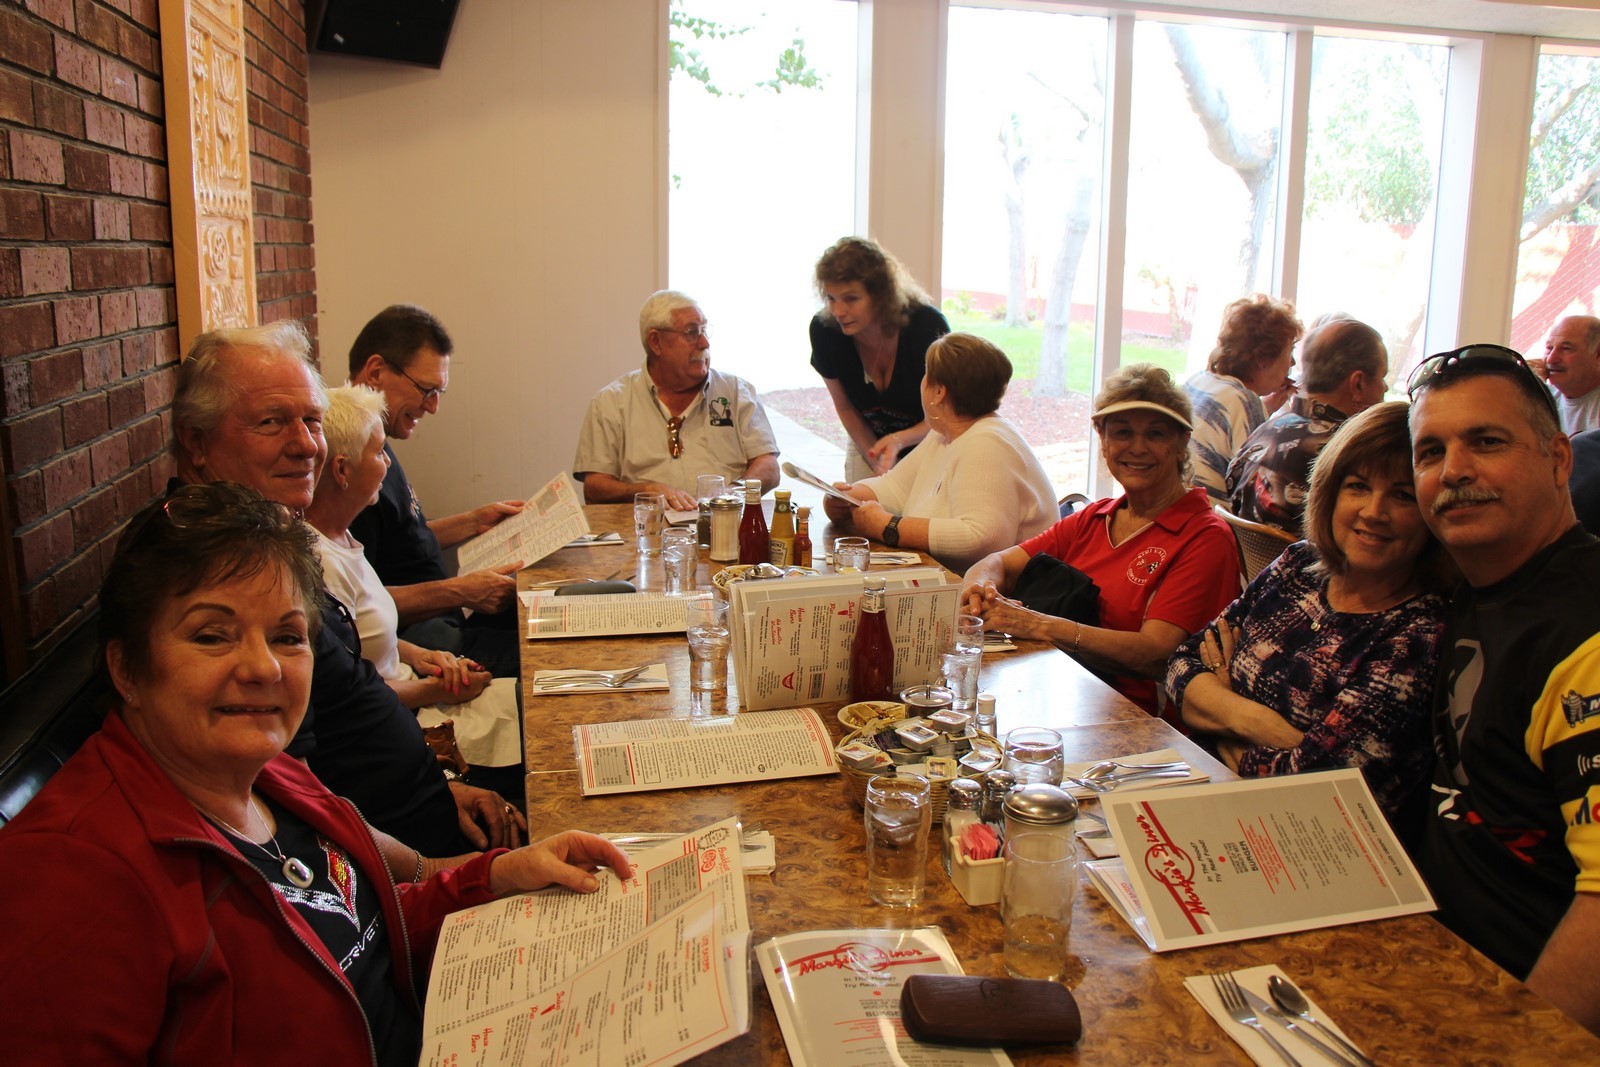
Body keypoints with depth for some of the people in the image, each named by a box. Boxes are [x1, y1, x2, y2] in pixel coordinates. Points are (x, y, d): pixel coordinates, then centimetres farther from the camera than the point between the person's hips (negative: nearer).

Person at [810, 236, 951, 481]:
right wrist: (876, 462, -12)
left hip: (931, 450, -3)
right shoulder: (824, 329, -20)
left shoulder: (928, 325, -28)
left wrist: (899, 440, -35)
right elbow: (845, 408, -4)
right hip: (870, 445, 3)